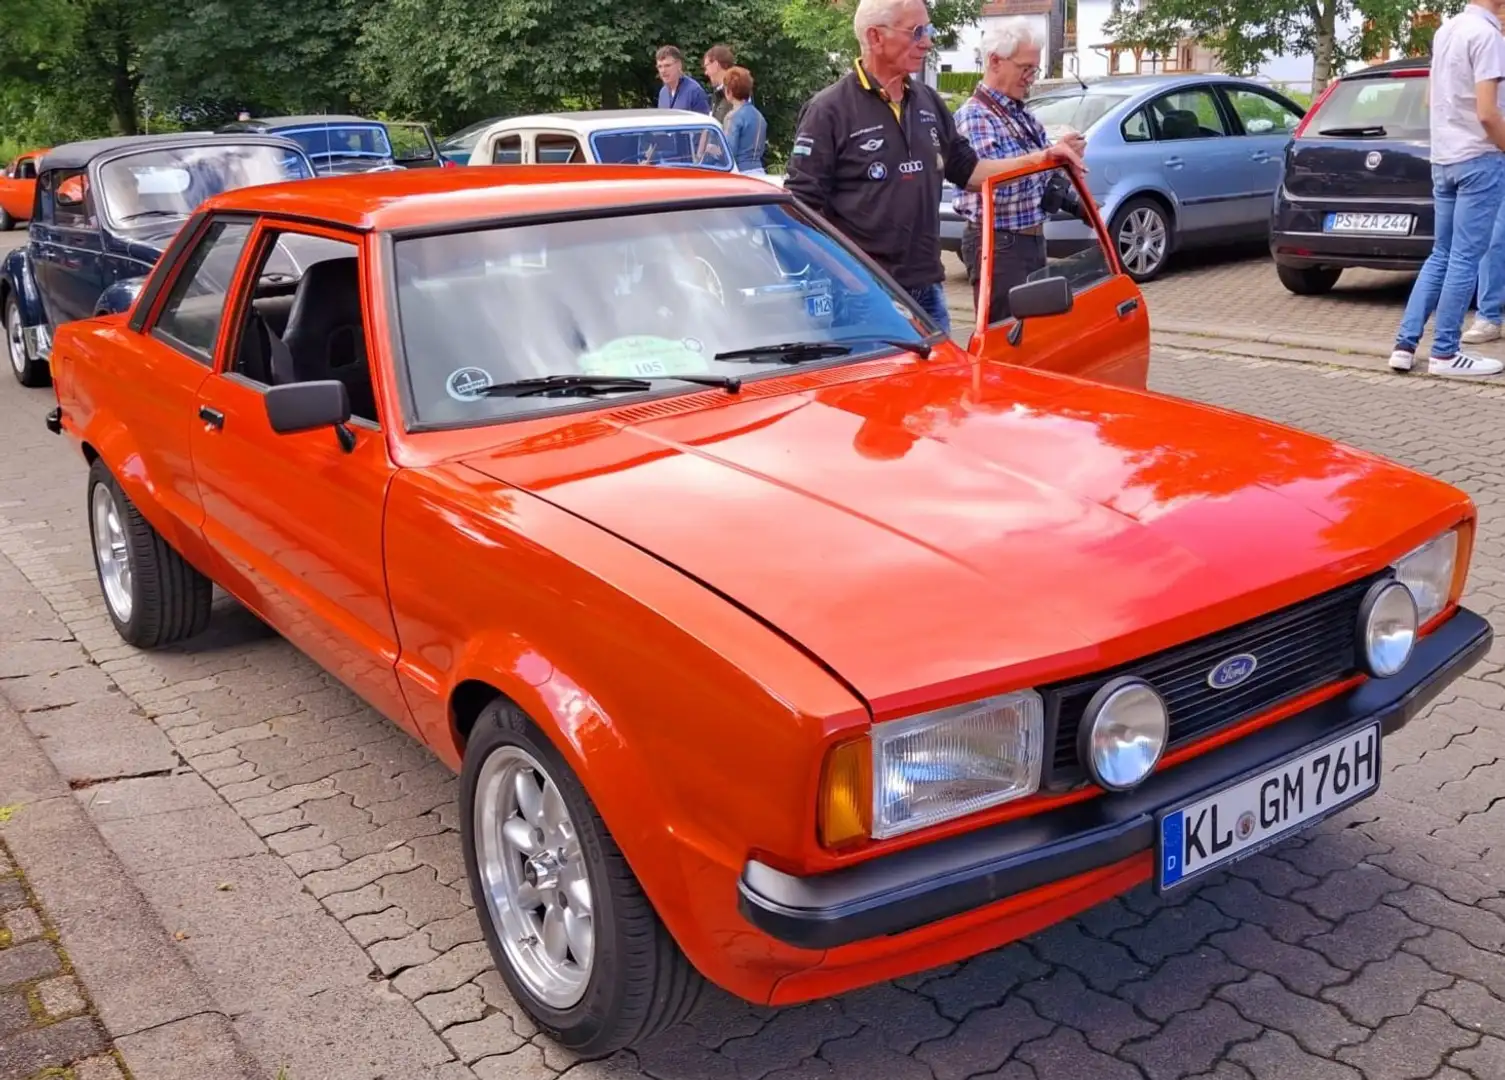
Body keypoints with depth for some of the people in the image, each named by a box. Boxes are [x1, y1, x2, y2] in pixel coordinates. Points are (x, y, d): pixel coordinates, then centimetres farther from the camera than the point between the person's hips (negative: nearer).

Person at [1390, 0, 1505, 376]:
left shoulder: (1445, 30, 11)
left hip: (1443, 158, 8)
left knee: (1441, 255, 12)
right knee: (1464, 258, -3)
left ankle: (1405, 344, 8)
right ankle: (1444, 353, 0)